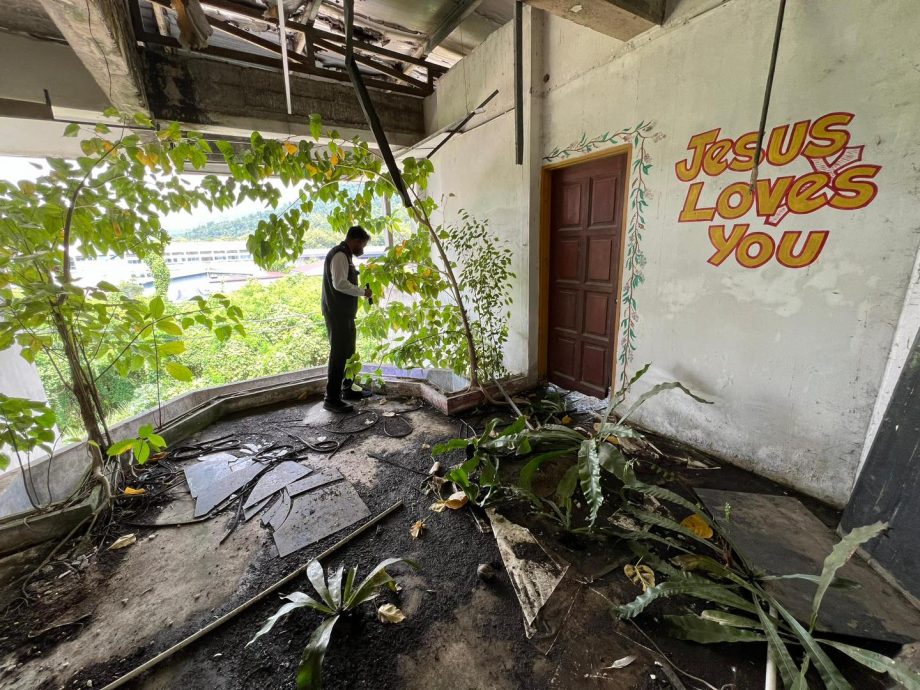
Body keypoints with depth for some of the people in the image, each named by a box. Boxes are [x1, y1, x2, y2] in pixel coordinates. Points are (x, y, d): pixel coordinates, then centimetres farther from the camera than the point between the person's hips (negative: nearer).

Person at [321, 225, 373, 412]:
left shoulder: (345, 255, 18)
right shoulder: (339, 255, -14)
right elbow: (339, 283, -25)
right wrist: (363, 292, -17)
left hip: (345, 313, 10)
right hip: (337, 313, -10)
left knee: (348, 352, 16)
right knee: (338, 354, -8)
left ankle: (347, 390, 28)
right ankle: (331, 399, -2)